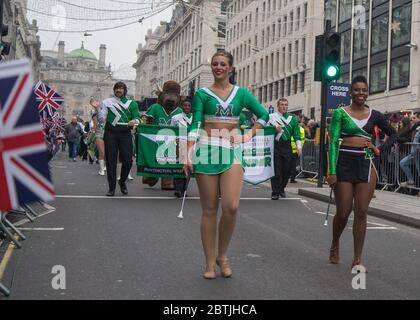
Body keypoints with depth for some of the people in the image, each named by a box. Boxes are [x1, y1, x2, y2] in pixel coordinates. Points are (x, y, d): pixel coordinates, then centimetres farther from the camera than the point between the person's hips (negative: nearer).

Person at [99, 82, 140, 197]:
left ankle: (122, 182, 21)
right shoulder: (107, 102, 13)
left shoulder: (132, 103, 14)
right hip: (110, 133, 0)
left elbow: (138, 117, 7)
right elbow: (102, 119, 6)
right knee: (110, 161, -3)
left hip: (125, 133, 0)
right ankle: (112, 188, 5)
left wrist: (134, 121, -15)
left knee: (128, 160, -6)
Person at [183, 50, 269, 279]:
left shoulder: (241, 93, 10)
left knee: (231, 207, -13)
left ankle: (222, 255, 10)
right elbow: (195, 125, 0)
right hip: (207, 151, -1)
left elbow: (263, 115, 16)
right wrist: (188, 156, -9)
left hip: (232, 151, 1)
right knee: (209, 210, 1)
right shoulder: (202, 94, 6)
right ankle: (210, 263, 12)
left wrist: (249, 135, 5)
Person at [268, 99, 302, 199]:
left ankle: (282, 188, 26)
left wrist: (299, 147, 2)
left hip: (287, 146, 2)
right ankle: (275, 192, 1)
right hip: (275, 146, -2)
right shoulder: (272, 117, 5)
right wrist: (275, 130, -12)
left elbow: (297, 133, 9)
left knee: (286, 170, 6)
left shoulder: (292, 118, 10)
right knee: (276, 170, -5)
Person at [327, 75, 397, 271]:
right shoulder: (340, 113, 1)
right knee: (343, 212, 1)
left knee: (361, 212, 0)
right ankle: (335, 245, 30)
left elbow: (392, 134, 22)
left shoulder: (374, 115, 9)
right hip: (344, 162, -2)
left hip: (366, 164, 2)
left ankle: (357, 259, 6)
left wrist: (379, 149, 4)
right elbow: (333, 142, -5)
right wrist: (332, 172, -13)